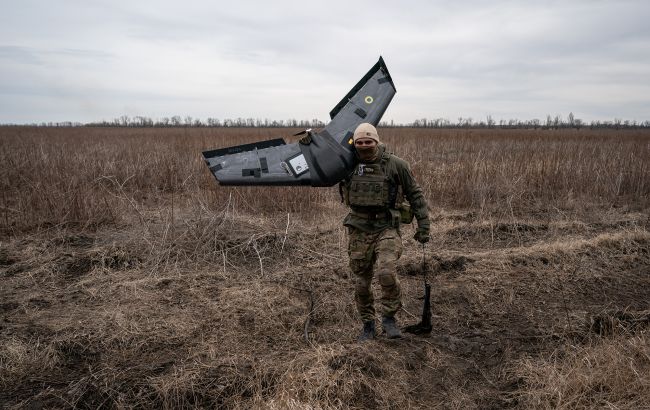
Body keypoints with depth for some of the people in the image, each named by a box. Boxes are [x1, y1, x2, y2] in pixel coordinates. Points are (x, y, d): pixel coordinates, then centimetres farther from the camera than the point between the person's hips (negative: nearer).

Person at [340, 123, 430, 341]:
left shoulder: (396, 165, -5)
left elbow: (415, 194, 3)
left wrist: (423, 226, 1)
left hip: (387, 228, -3)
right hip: (359, 230, 3)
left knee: (387, 273, -23)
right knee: (361, 282, 8)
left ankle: (389, 317, 3)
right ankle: (368, 325, 28)